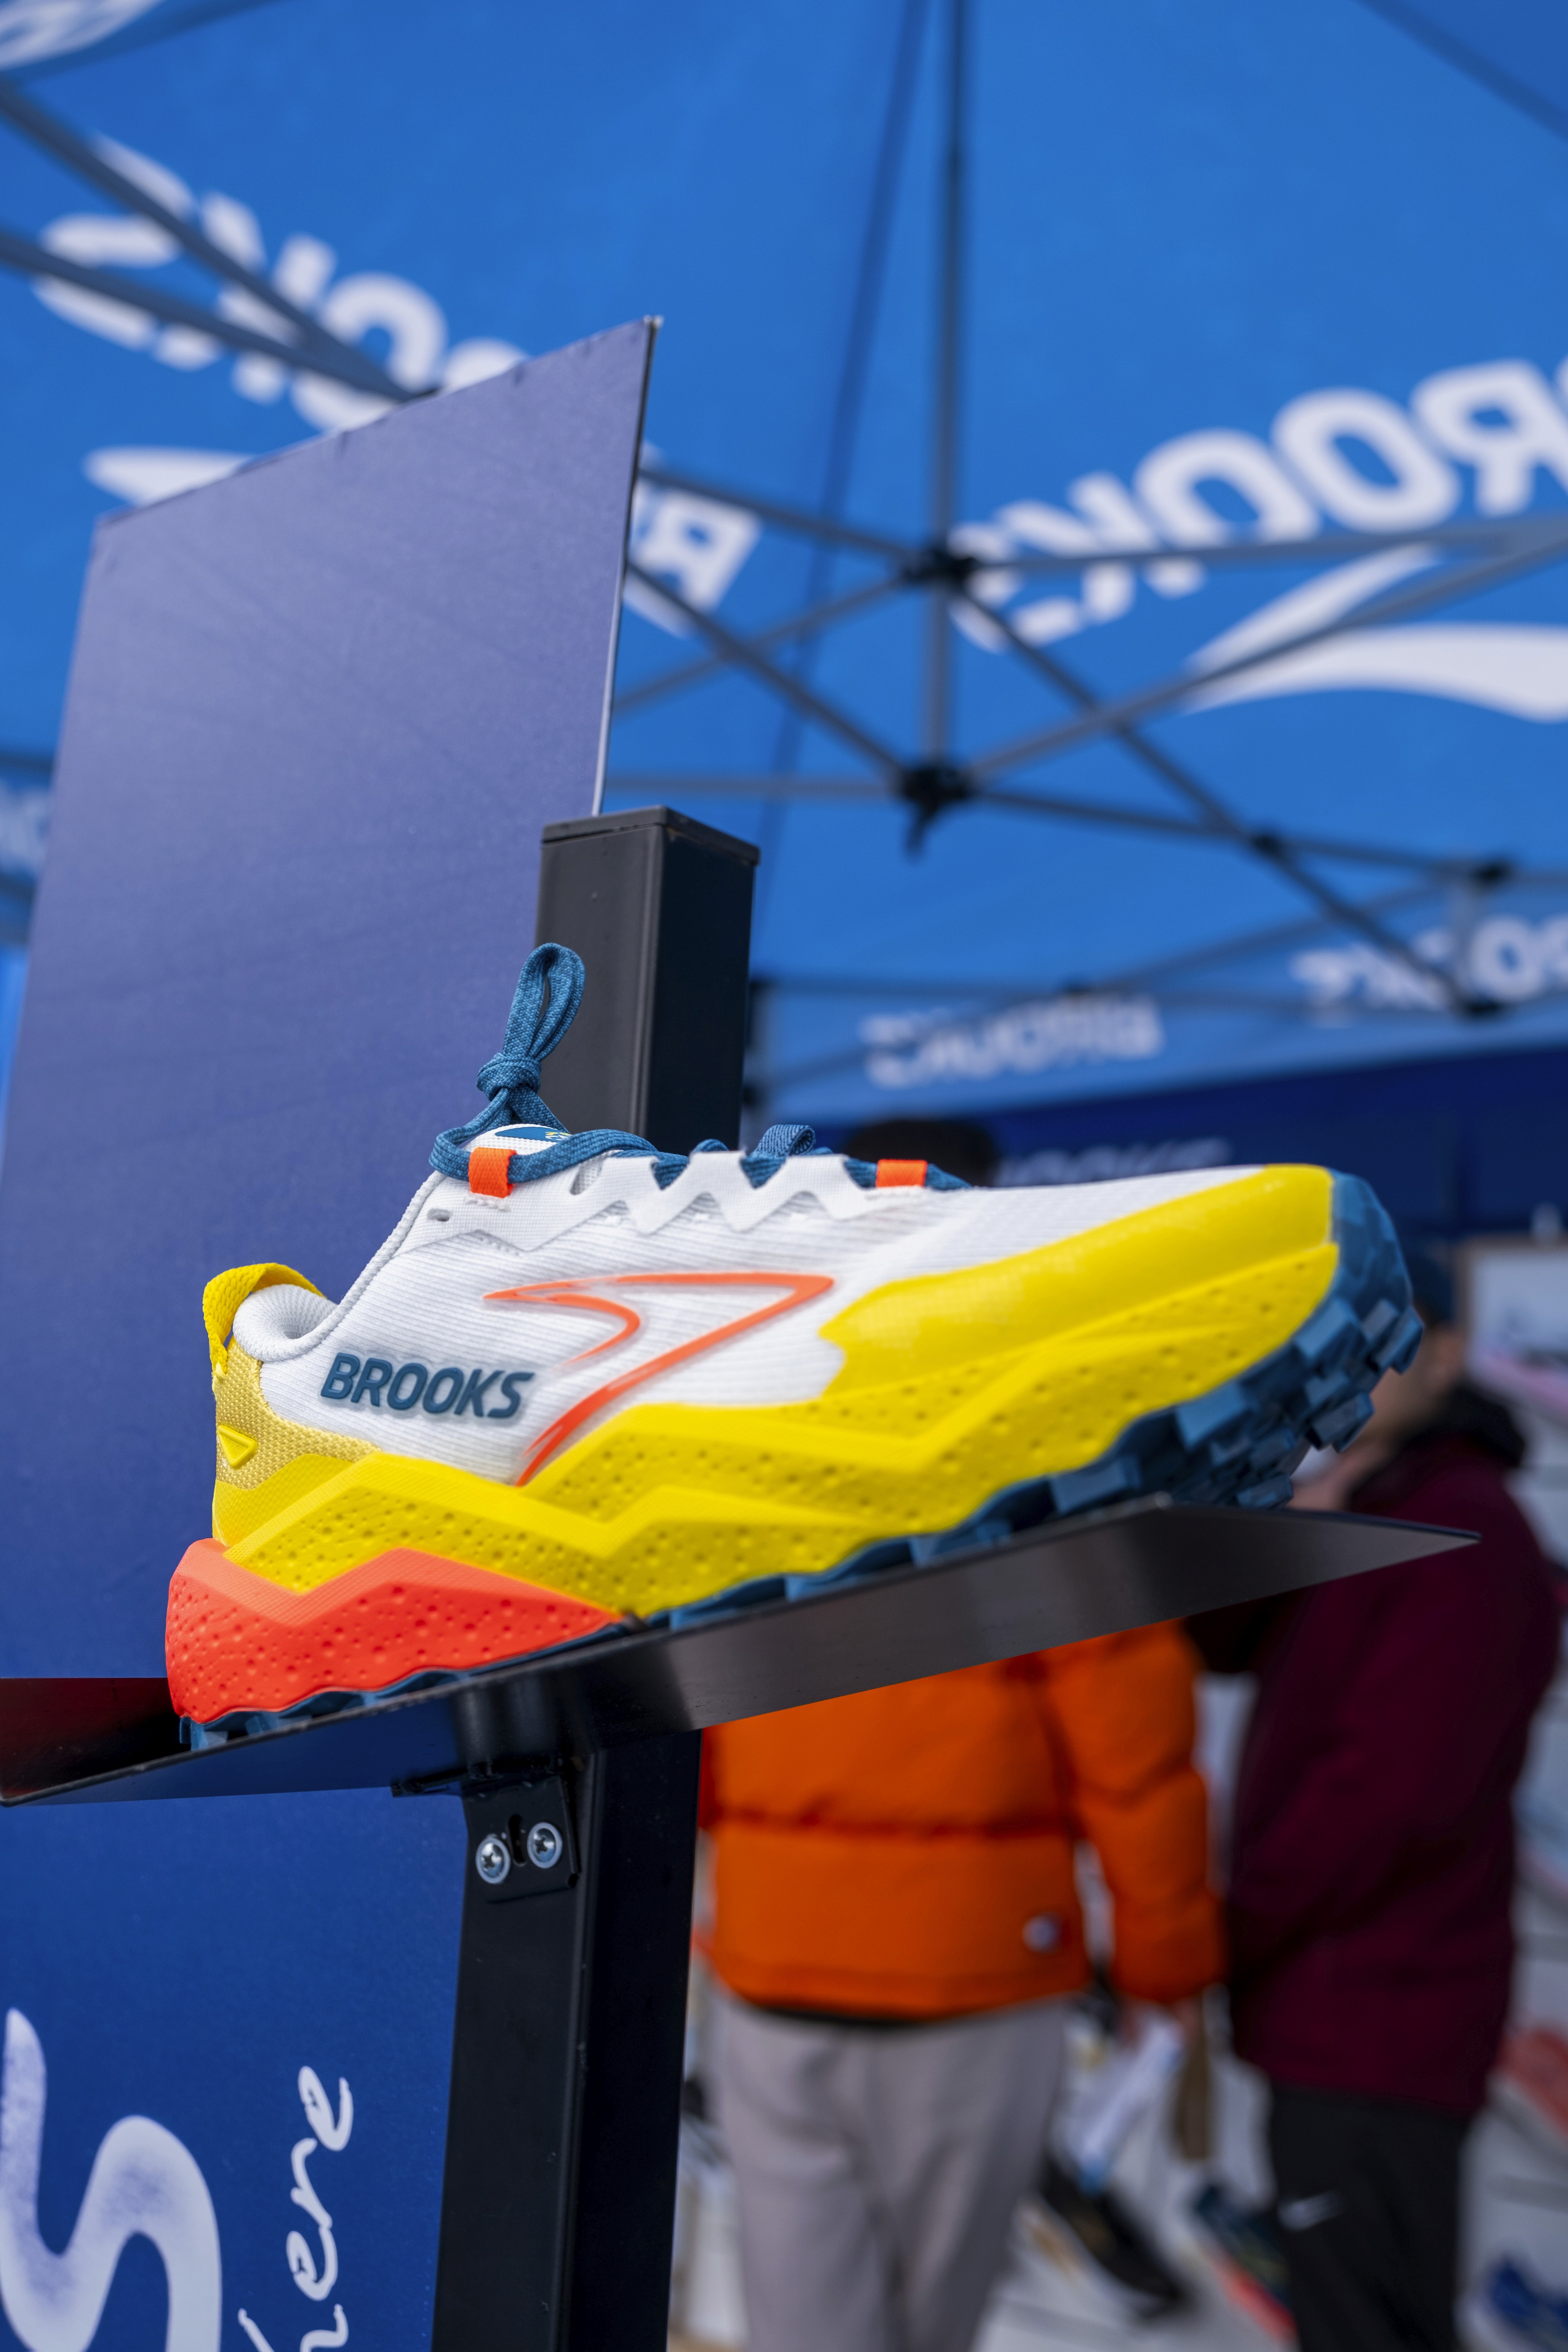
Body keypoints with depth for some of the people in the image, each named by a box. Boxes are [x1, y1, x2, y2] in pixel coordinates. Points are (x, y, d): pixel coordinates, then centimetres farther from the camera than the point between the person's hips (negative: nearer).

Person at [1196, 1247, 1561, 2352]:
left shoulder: (1462, 1530, -16)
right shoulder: (1362, 1510, 16)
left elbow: (1396, 1792, -23)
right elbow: (1209, 1642, 6)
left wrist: (1229, 1930, -14)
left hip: (1379, 2026, -10)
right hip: (1339, 2017, 10)